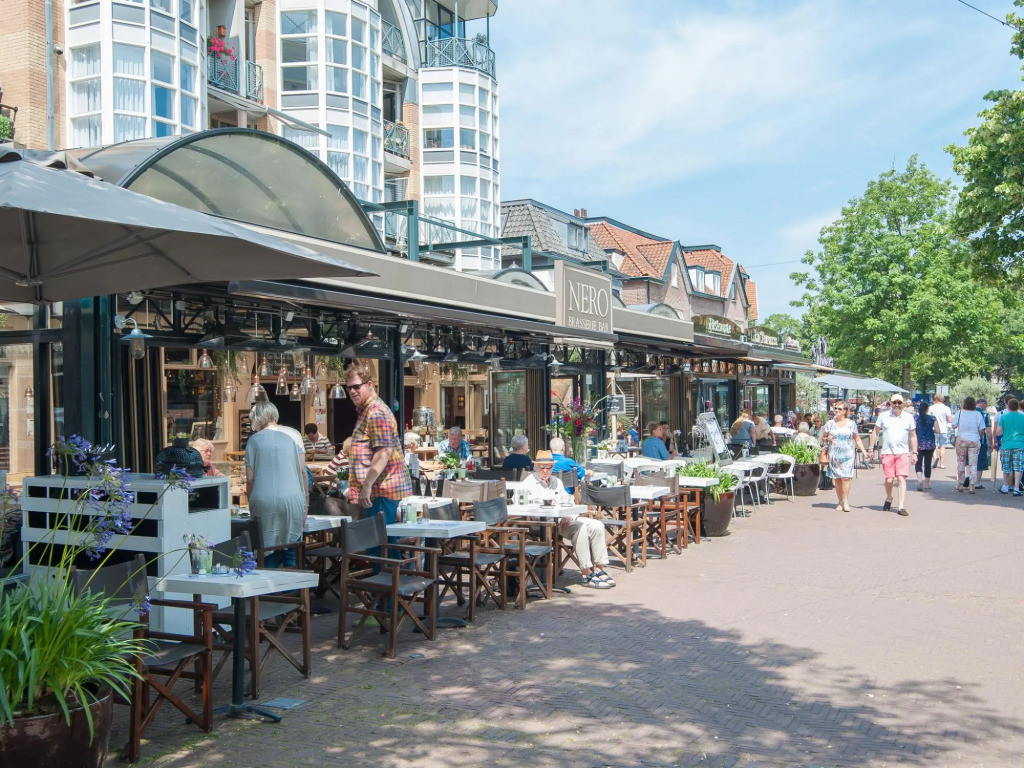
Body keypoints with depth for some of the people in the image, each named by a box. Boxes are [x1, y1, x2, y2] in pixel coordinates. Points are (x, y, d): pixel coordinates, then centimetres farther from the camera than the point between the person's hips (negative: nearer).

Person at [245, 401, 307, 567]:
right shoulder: (292, 435, 6)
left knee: (268, 550, 7)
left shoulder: (253, 441, 3)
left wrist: (252, 503, 13)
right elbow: (303, 471, 5)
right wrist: (306, 501, 12)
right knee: (292, 554, 7)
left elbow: (250, 479, 2)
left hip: (264, 502, -1)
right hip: (292, 499, 1)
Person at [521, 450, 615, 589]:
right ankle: (586, 574, -27)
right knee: (580, 528, -29)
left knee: (597, 525, -11)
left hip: (564, 520, 8)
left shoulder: (557, 482, 22)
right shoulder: (529, 483, 1)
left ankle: (599, 569, -9)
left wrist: (568, 516, -4)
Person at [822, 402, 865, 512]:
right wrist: (827, 439, -8)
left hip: (848, 454, -2)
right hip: (834, 454, 2)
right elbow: (823, 437, 14)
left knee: (846, 478, -12)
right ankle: (840, 502, 10)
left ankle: (845, 501, -6)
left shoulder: (851, 423, 6)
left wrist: (864, 451, 3)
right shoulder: (830, 423, 9)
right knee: (837, 479, 2)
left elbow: (857, 439, 11)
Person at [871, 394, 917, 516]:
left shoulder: (908, 417, 6)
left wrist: (914, 452, 6)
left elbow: (913, 436, 11)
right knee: (889, 480, -2)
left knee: (901, 478, -11)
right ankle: (888, 499, 28)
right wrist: (871, 448, 7)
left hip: (903, 453, 0)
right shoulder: (883, 416, 5)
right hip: (887, 452, 0)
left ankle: (901, 507, -10)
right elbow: (875, 432, 12)